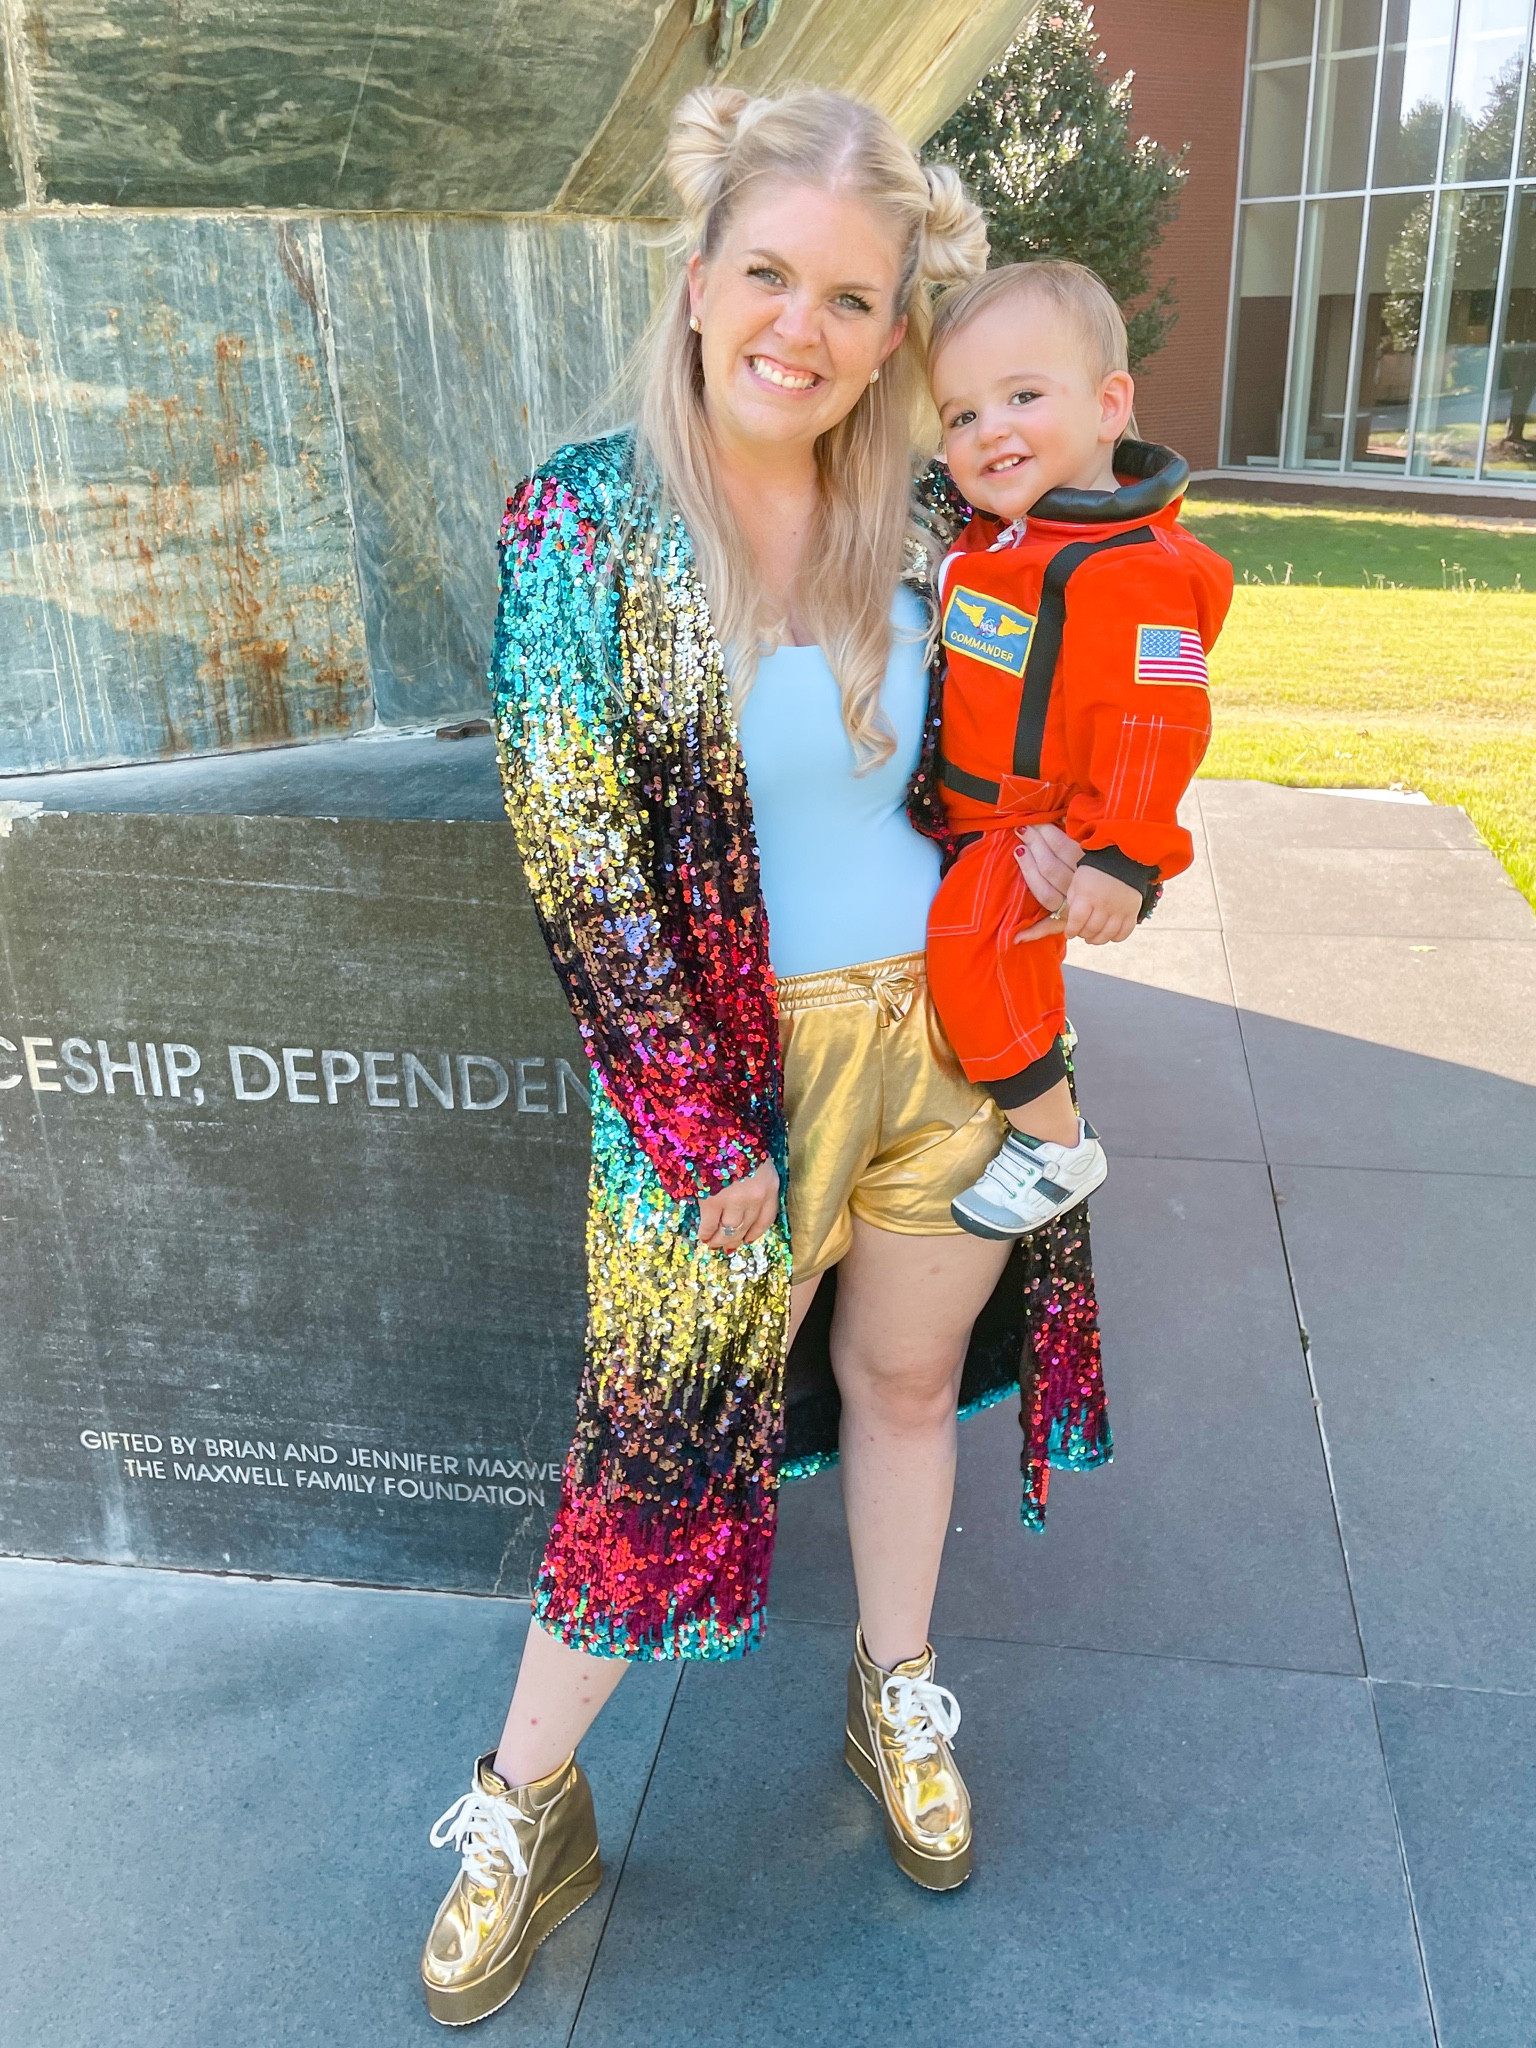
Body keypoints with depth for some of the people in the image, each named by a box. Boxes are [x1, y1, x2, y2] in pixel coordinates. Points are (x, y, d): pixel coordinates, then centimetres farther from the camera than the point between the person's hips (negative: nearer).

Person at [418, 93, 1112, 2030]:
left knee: (906, 1374, 18)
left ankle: (895, 1693, 45)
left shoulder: (919, 526, 2)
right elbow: (579, 860, -14)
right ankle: (523, 1812, 30)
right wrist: (707, 1130, -14)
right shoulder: (580, 523, -11)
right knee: (662, 1433, 7)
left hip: (947, 1028, 4)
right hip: (722, 1058, -4)